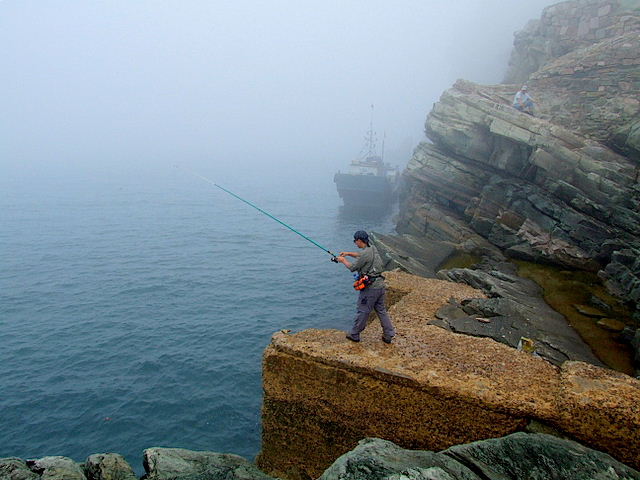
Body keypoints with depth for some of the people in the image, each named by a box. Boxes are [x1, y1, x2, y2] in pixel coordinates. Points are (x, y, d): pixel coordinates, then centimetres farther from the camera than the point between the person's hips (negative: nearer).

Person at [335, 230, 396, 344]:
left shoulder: (366, 253, -18)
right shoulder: (373, 249, 9)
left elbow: (353, 267, -9)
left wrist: (343, 260, 7)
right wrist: (347, 253, 25)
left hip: (370, 287, -8)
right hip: (380, 284, 9)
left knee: (363, 311, 3)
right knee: (381, 310, 15)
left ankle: (354, 334, 16)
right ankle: (388, 335, 17)